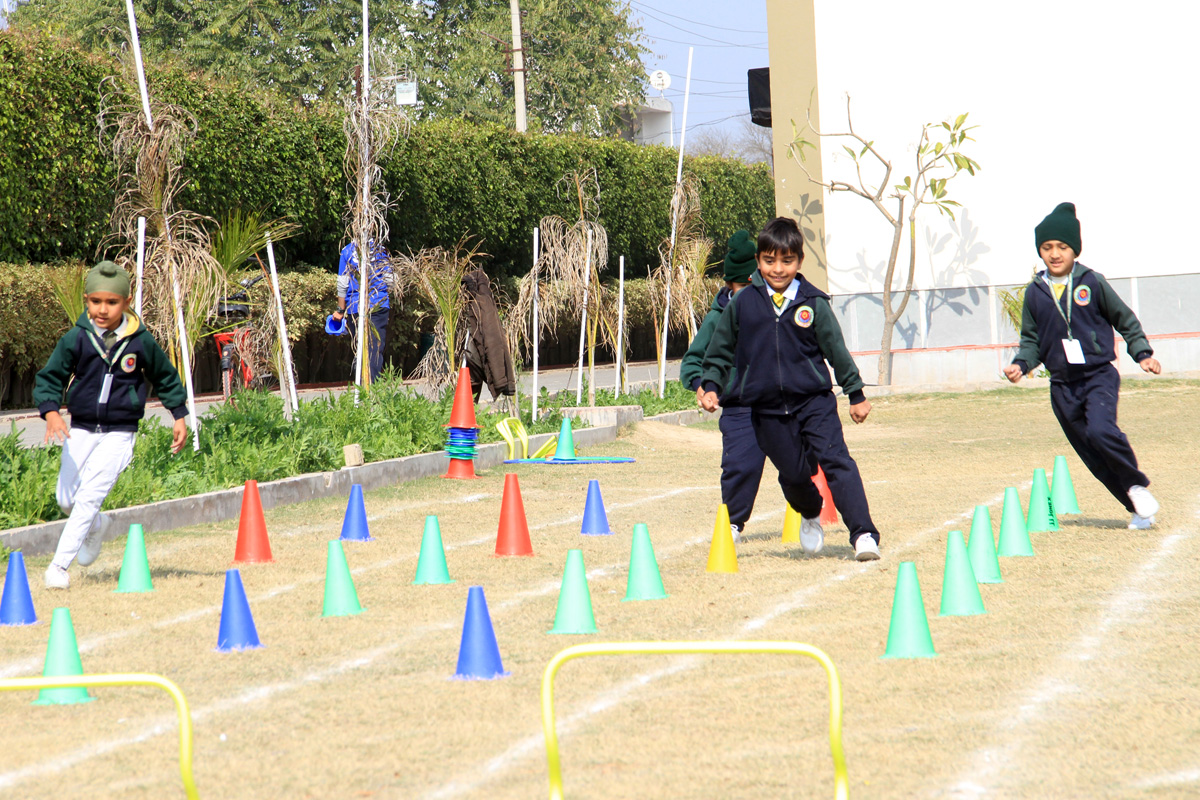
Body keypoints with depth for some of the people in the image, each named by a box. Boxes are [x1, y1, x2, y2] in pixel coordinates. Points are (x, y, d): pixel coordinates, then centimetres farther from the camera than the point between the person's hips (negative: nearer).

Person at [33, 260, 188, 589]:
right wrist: (51, 412, -27)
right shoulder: (76, 339, -9)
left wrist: (179, 416, 9)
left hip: (119, 434, -2)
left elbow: (166, 377, 10)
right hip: (80, 429, 2)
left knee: (88, 498, -13)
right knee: (66, 499, 7)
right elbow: (49, 378, -9)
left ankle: (59, 565, -9)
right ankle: (96, 525, 40)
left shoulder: (142, 342, -7)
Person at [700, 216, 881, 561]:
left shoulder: (814, 303, 1)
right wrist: (711, 386, 8)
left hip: (814, 399, -1)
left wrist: (856, 394, 12)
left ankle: (863, 534, -19)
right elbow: (720, 349, 17)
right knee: (792, 473, 5)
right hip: (768, 409, 2)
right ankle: (811, 514, 39)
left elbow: (837, 350, 9)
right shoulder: (742, 304, 3)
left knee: (835, 460, -15)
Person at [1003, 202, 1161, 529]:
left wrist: (1143, 354, 0)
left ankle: (1137, 486, -5)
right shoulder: (1035, 293, 5)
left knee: (1101, 431, -28)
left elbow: (1125, 319, 8)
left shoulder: (1092, 284, -3)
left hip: (1099, 376, -4)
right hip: (1062, 385, 4)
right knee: (1092, 455, 2)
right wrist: (1021, 364, -3)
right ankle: (1137, 508, 13)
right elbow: (1031, 339, 14)